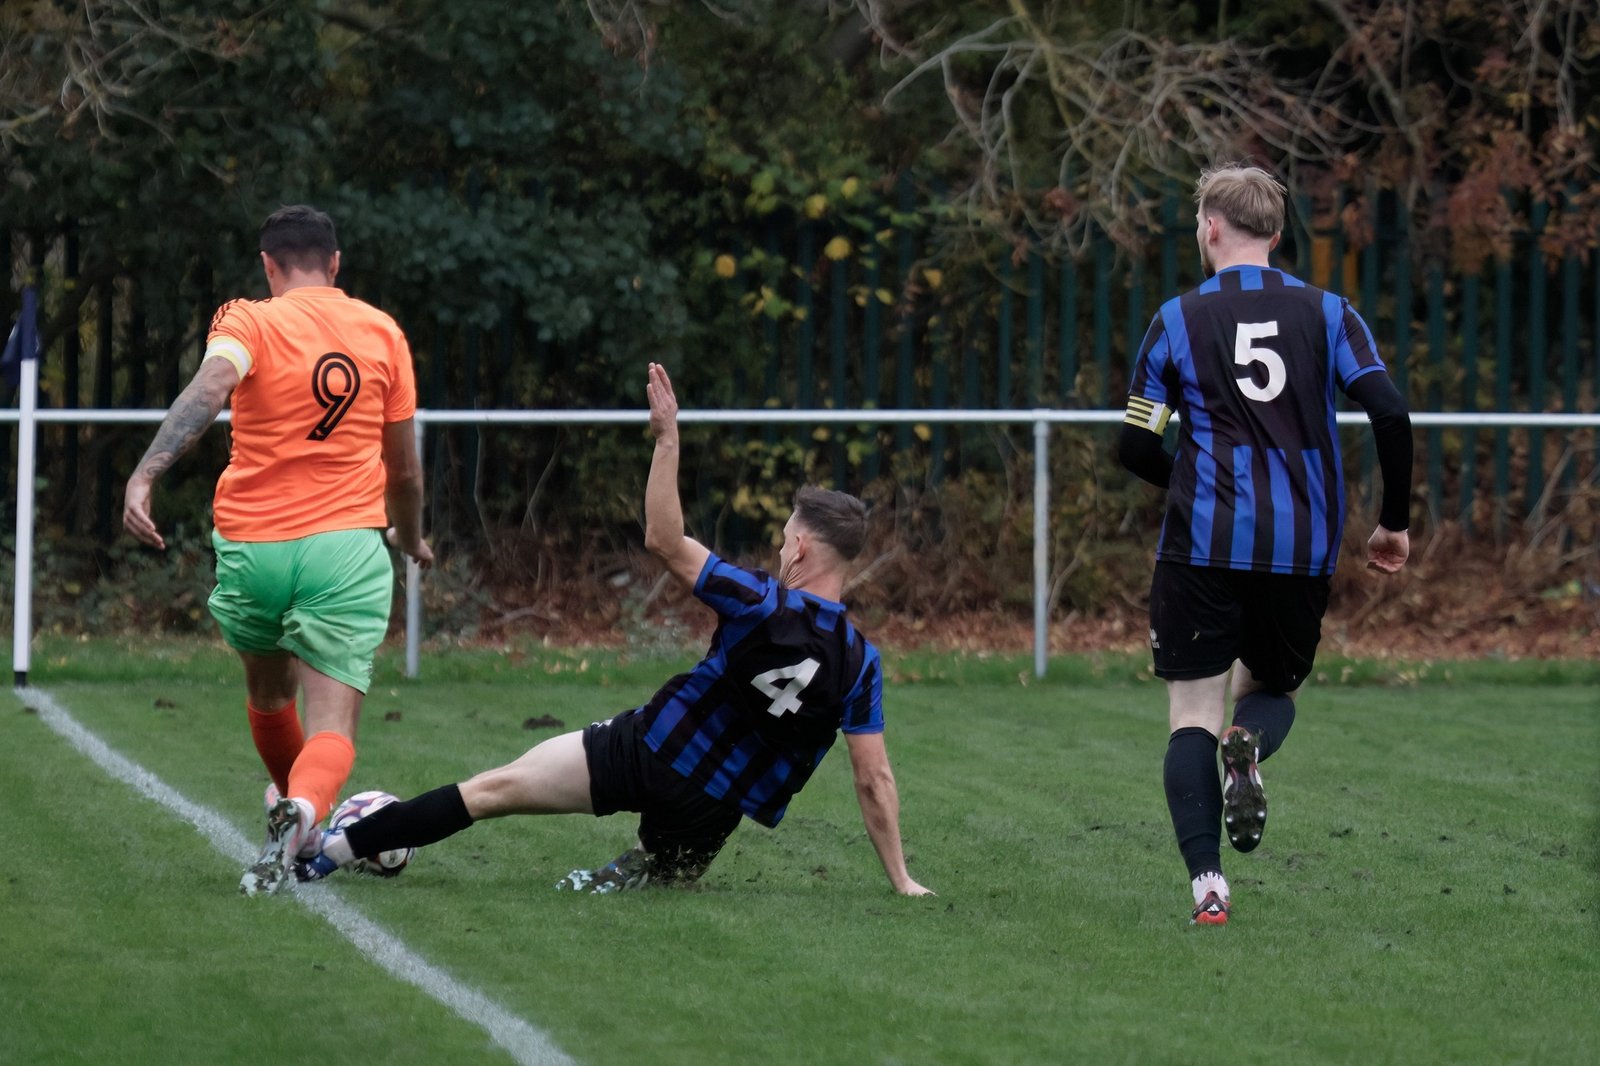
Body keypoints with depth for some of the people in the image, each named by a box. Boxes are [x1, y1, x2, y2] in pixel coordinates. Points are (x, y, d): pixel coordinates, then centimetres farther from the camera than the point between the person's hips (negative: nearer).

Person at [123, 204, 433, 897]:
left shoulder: (250, 324, 0)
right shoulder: (382, 333, 9)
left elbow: (207, 392, -22)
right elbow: (403, 464, 18)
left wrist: (144, 476, -33)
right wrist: (410, 537, 36)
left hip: (251, 549, 0)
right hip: (347, 548, 0)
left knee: (269, 695, 27)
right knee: (332, 728, -6)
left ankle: (293, 809, 48)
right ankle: (304, 806, -37)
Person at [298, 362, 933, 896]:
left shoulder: (764, 608, -18)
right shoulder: (860, 663, -8)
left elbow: (664, 541, -16)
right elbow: (874, 780, -6)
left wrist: (666, 436, -16)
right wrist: (901, 881, 3)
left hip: (643, 752, -3)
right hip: (707, 816, 3)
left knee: (496, 788, 1)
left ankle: (335, 848, -1)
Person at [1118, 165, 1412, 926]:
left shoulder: (1179, 320, 2)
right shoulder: (1327, 313, 5)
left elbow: (1136, 449, 3)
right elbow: (1389, 414, -5)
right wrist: (1395, 521, 6)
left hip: (1202, 545, -2)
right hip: (1303, 547, 2)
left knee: (1193, 713, 4)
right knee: (1272, 688, 22)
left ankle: (1206, 882, -13)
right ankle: (1249, 745, -15)